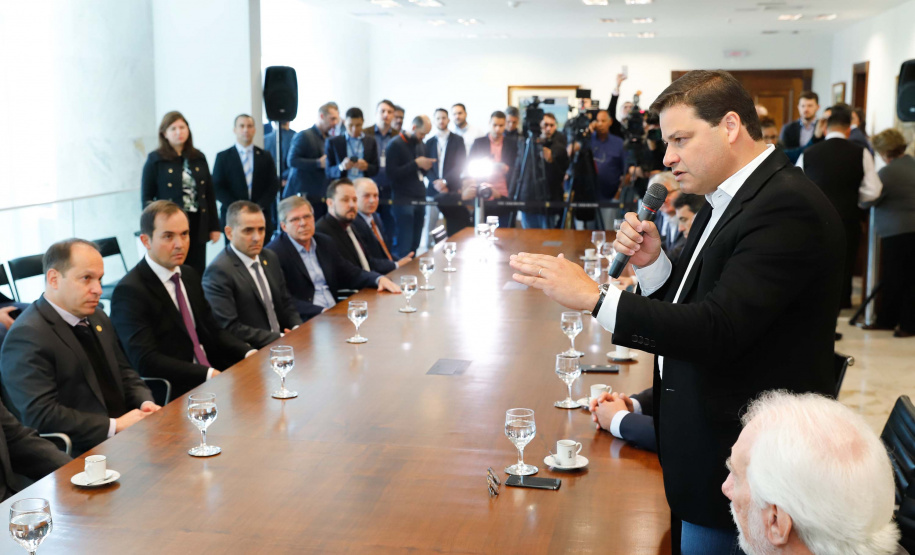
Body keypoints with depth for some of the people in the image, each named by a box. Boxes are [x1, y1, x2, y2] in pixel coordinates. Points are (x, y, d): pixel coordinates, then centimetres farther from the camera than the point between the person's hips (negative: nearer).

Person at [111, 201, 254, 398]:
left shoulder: (189, 275, 14)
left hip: (212, 377, 8)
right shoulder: (129, 291, -12)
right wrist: (209, 374, -26)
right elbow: (145, 361, -20)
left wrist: (249, 353, -2)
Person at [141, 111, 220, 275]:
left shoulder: (198, 158, 11)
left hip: (198, 226, 3)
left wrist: (214, 226, 8)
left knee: (197, 273, 4)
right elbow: (146, 197, -1)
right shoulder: (155, 160, 0)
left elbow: (210, 194, 11)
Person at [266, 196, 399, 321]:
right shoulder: (274, 253, -6)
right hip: (306, 321, -7)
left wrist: (379, 279, 2)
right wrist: (321, 311, -23)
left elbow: (350, 274, 21)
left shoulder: (325, 243, 16)